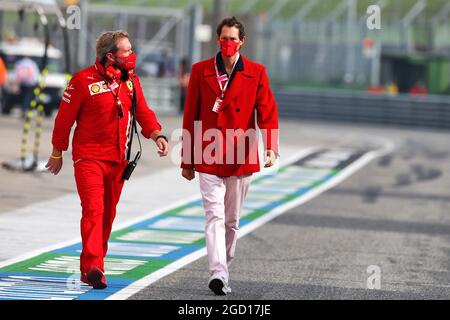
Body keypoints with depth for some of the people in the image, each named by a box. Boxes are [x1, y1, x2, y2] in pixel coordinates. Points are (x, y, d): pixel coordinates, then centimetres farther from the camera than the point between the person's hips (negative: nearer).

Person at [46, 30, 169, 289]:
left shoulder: (131, 80, 6)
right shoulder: (84, 80, -11)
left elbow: (143, 112, 5)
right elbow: (65, 118, -4)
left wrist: (157, 135, -15)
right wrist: (57, 153, 2)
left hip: (118, 159, 6)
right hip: (89, 157, -6)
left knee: (108, 212, 12)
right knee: (94, 209, -18)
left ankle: (94, 263, 24)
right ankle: (93, 267, -23)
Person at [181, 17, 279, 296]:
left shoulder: (256, 73, 3)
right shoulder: (201, 71, 3)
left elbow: (267, 111, -5)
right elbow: (190, 116, 7)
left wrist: (271, 147, -22)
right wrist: (187, 161, 8)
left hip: (241, 158, 1)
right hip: (209, 158, -1)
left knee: (232, 220, 10)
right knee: (215, 216, -12)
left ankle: (223, 270, 23)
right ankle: (218, 274, -21)